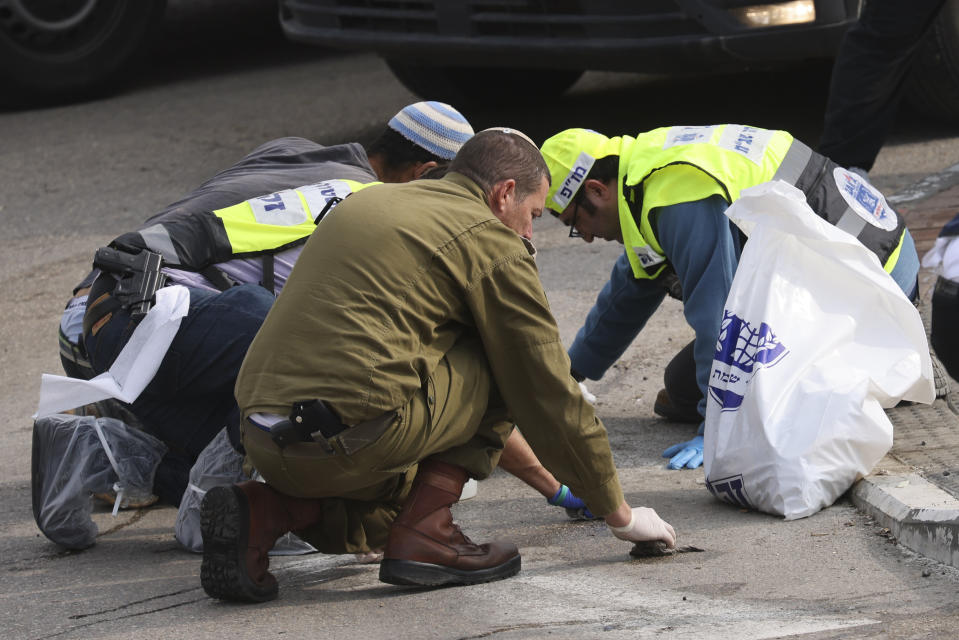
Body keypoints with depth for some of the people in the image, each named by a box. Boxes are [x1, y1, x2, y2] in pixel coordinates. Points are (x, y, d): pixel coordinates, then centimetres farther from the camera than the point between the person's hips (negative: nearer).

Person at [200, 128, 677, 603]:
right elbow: (547, 391, 7)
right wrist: (617, 512, 19)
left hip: (265, 445, 8)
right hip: (354, 435, -8)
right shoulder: (492, 240, 3)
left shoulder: (366, 203, 27)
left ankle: (264, 512, 6)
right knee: (504, 363, 11)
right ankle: (423, 533, 4)